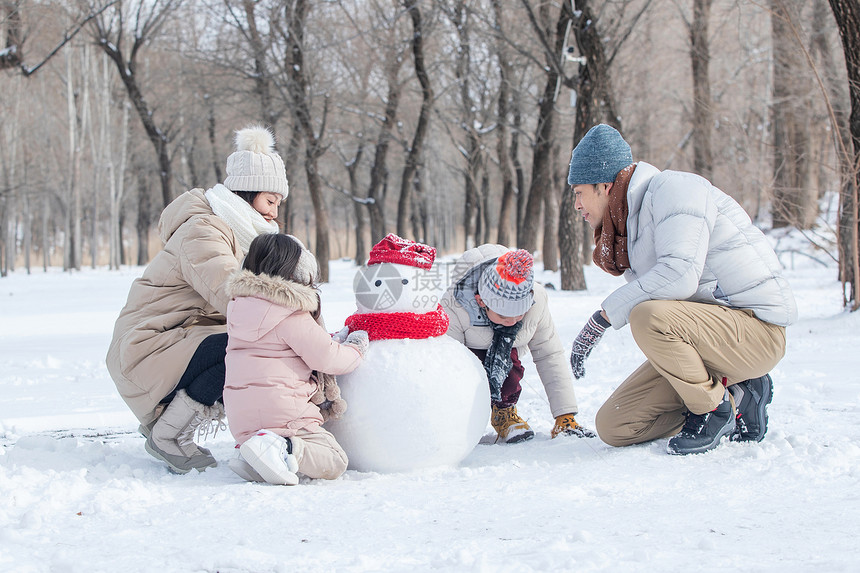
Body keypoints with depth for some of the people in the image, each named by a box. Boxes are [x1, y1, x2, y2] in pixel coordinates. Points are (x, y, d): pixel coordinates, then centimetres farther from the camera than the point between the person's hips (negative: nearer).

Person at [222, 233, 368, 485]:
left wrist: (333, 340, 27)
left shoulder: (238, 307, 13)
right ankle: (285, 448, -27)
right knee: (335, 462, -3)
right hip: (281, 410, -7)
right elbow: (327, 358, -7)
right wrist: (355, 350, 15)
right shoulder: (294, 318, -11)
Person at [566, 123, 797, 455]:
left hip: (755, 328, -9)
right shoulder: (631, 222, 16)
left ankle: (714, 409, -11)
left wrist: (605, 315, -22)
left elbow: (680, 274, -28)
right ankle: (735, 398, 10)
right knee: (613, 427, 0)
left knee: (648, 315, -35)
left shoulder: (674, 187, -14)